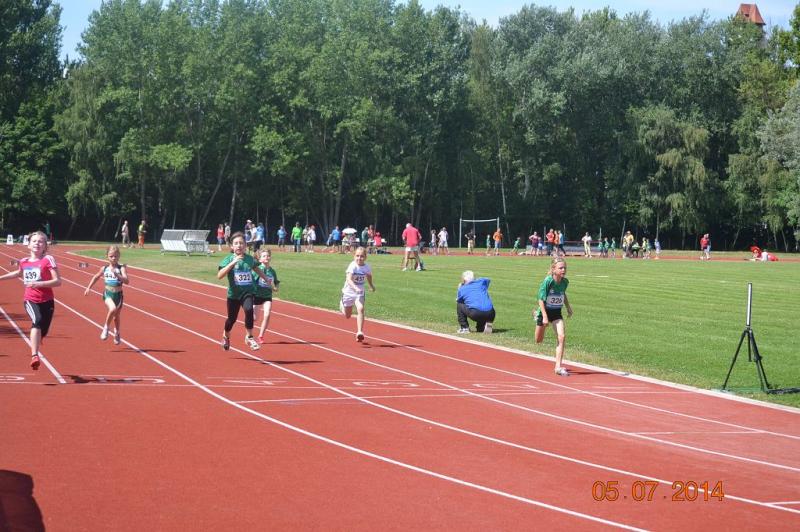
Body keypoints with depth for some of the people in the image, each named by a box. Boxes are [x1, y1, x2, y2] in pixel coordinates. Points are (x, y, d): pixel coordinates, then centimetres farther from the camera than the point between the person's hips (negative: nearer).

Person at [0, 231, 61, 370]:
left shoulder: (48, 259, -7)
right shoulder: (24, 262, 7)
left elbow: (58, 281, -14)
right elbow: (18, 273, 33)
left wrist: (39, 284, -25)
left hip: (47, 301, -1)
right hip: (30, 300, 1)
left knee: (42, 332, 5)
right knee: (37, 321, -29)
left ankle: (35, 356, 36)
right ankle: (34, 356, -38)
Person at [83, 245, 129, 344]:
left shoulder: (121, 268, -9)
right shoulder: (104, 268, 1)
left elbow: (126, 281, -23)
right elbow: (96, 277, 20)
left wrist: (116, 274, -35)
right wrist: (89, 287, 19)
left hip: (118, 295, 0)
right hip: (107, 294, 0)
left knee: (116, 316, 18)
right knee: (112, 309, -30)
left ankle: (117, 333, 46)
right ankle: (106, 327, -8)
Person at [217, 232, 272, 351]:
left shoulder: (249, 258, -1)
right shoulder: (228, 259, -10)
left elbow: (256, 269, 21)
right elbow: (219, 275, -23)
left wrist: (266, 279, 27)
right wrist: (233, 262, -29)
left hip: (248, 292, 1)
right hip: (234, 293, -1)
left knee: (249, 310, -27)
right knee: (232, 318, 12)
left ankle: (249, 337, -11)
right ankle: (226, 336, 45)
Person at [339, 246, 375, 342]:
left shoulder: (367, 267, -9)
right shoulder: (352, 266, -23)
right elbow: (349, 280, -36)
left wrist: (371, 285, 24)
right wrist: (355, 288, -51)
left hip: (360, 293, 2)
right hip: (349, 292, -2)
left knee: (360, 309, -24)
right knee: (347, 316, 14)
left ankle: (359, 332, -25)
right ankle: (342, 304, 49)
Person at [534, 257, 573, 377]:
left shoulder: (565, 282, -10)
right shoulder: (547, 281, -25)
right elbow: (541, 299, -21)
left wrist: (568, 307, 10)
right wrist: (545, 316, -25)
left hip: (557, 312, 3)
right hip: (545, 311, -3)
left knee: (561, 336, -19)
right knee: (539, 341, 18)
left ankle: (558, 367, -14)